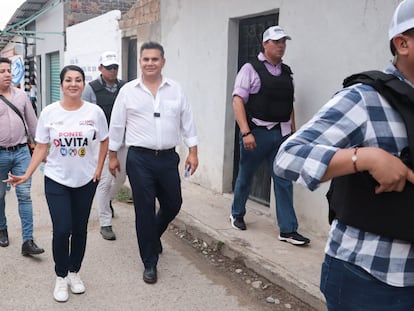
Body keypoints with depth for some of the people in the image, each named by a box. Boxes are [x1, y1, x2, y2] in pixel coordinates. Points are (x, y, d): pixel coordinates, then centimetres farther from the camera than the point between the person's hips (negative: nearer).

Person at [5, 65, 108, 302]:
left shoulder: (94, 112, -7)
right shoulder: (49, 112, -7)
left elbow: (104, 141, 8)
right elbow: (41, 148, -2)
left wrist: (99, 169, 0)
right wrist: (27, 175, -10)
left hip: (86, 180, 1)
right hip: (56, 180, -1)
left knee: (80, 229, 10)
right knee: (62, 230, -7)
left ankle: (74, 272, 31)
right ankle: (61, 277, 16)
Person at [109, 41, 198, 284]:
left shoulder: (175, 89, 5)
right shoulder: (128, 91, 0)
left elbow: (187, 122, 7)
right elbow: (117, 126, 6)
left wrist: (193, 152, 2)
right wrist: (113, 156, 7)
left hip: (168, 158, 3)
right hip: (140, 159, -2)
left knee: (173, 204, 12)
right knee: (145, 209, 2)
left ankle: (152, 237, 43)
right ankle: (150, 262, 16)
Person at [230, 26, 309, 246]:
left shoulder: (286, 72, 12)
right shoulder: (251, 69, -5)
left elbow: (289, 104, 16)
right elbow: (238, 101, -12)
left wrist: (293, 132, 13)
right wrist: (246, 132, -20)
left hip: (281, 134, 5)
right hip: (256, 132, -4)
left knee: (284, 181, 2)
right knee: (246, 176, 12)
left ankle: (287, 230, 8)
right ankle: (237, 214, 34)